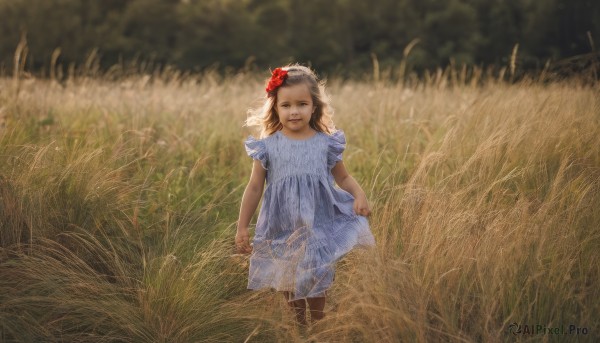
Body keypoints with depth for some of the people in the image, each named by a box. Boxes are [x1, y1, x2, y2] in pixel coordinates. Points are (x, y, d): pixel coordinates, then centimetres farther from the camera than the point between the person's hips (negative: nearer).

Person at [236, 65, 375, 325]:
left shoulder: (326, 143, -3)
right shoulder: (268, 146, -4)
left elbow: (344, 178, 8)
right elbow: (254, 188, 1)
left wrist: (359, 195, -13)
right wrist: (242, 227, 2)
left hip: (319, 225, 0)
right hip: (282, 229, 1)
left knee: (316, 283, 5)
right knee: (287, 284, 11)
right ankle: (298, 324, 33)